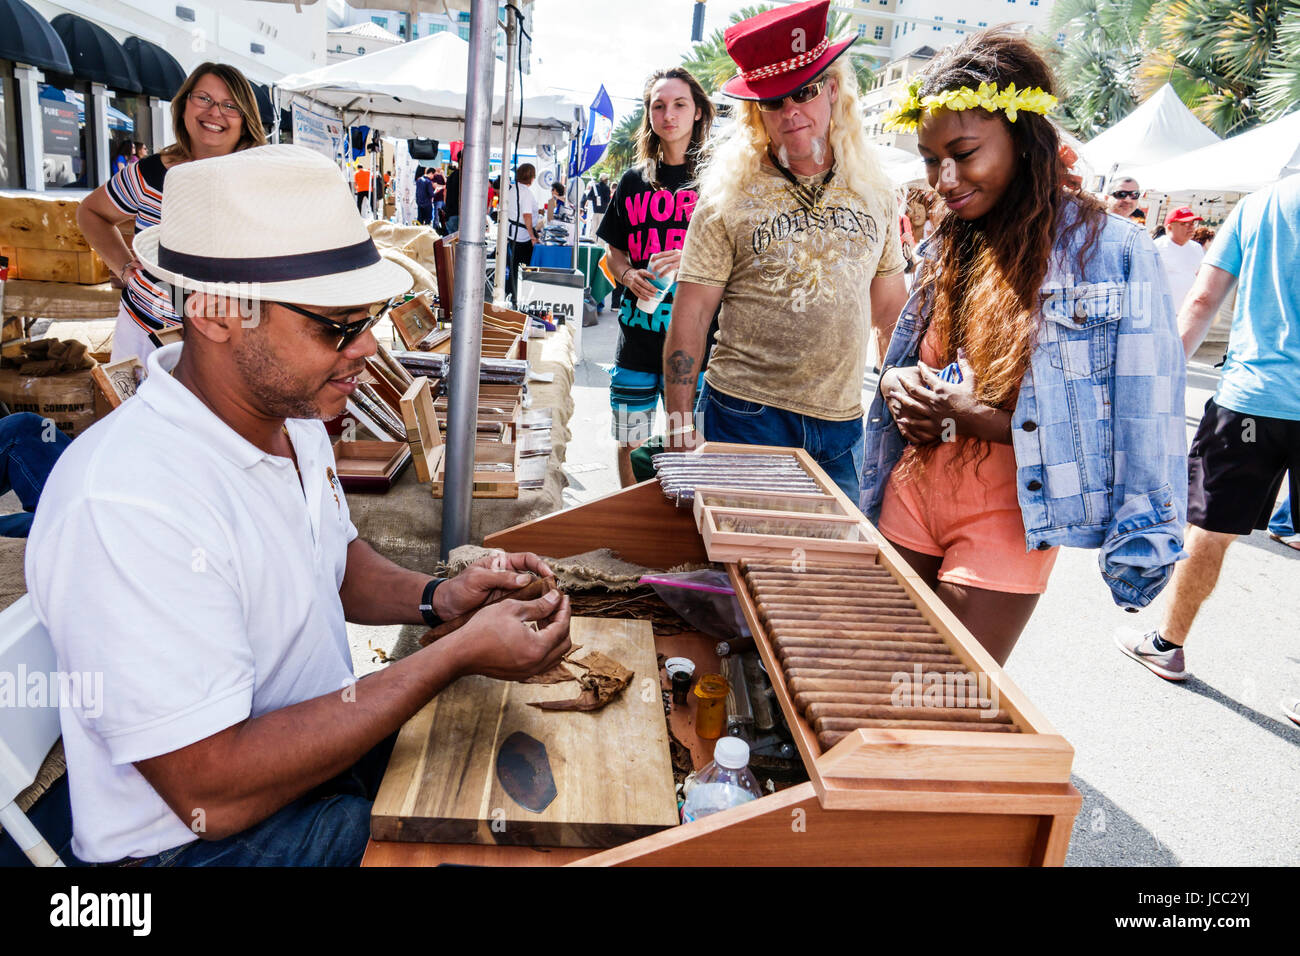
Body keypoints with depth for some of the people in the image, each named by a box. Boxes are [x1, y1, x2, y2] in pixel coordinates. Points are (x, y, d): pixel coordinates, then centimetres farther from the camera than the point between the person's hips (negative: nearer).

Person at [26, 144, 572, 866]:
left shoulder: (290, 413, -1)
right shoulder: (126, 507, -32)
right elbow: (213, 791, -30)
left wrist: (436, 598, -6)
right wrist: (457, 655, -29)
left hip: (329, 741, 8)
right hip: (201, 839, -8)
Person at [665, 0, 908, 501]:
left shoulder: (873, 190, 9)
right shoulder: (729, 196, -3)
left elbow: (891, 308, 15)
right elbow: (690, 314, -5)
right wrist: (681, 427, -11)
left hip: (842, 424, 4)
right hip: (745, 417, -3)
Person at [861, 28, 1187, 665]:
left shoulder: (1109, 250, -12)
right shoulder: (945, 245, 7)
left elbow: (1138, 420, -14)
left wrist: (981, 419, -21)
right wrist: (896, 382, -6)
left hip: (1006, 519, -5)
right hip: (911, 494, 6)